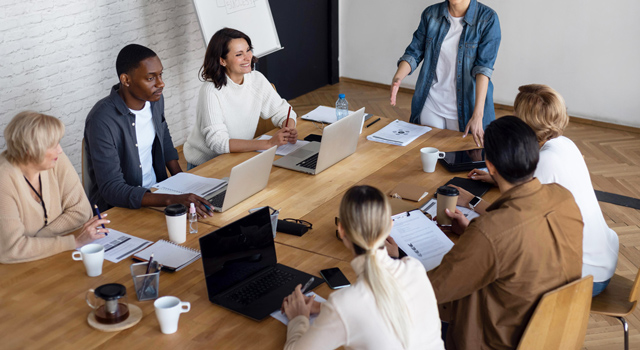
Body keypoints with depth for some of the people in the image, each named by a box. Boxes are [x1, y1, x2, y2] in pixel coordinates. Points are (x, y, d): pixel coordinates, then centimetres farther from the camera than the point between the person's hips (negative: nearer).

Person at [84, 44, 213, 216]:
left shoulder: (154, 99, -1)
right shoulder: (101, 121, -24)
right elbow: (111, 189, -27)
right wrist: (172, 200, -38)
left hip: (156, 188, 7)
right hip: (116, 207, -7)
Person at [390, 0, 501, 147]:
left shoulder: (488, 19, -11)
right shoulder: (431, 14, 0)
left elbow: (484, 67, -19)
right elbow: (413, 52, 3)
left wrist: (477, 115, -28)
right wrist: (397, 78, -19)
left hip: (465, 108, -3)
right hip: (431, 104, 3)